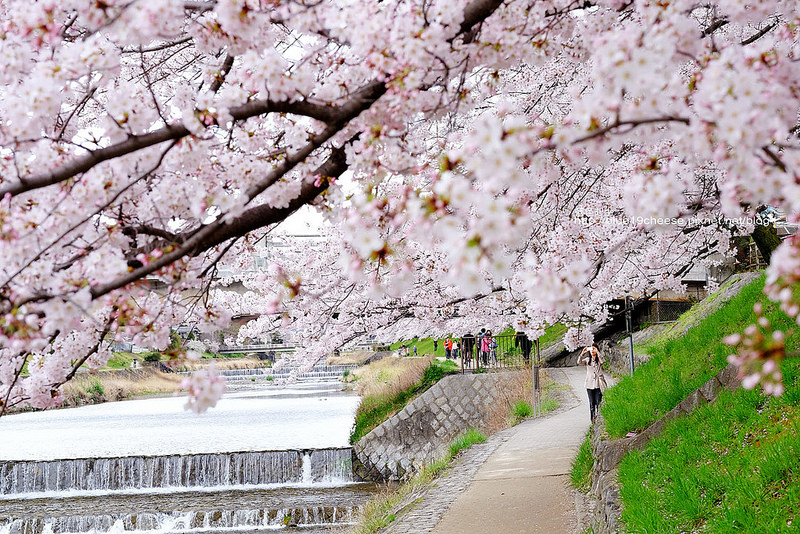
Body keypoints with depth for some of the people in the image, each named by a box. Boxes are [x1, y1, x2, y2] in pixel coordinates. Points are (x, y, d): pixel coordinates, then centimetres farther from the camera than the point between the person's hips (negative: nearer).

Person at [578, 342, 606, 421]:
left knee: (598, 402, -6)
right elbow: (579, 362, -5)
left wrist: (597, 352, -26)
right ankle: (592, 418, 5)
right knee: (591, 403, 2)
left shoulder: (599, 359, 4)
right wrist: (582, 353, -18)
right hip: (590, 384, 3)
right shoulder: (587, 360, 12)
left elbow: (602, 361, -20)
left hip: (598, 384, -3)